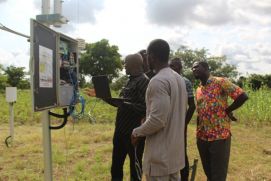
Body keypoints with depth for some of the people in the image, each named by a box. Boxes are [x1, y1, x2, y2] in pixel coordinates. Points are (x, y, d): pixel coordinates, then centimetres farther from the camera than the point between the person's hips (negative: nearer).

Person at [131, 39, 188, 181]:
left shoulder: (158, 81, -20)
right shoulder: (179, 79, 9)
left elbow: (157, 120, -25)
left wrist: (137, 132, -9)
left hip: (160, 155, -9)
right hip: (176, 150, 9)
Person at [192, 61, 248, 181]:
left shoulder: (220, 82, -9)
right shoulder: (198, 90, 13)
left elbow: (243, 96, -16)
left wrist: (227, 110, -6)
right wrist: (198, 135, 15)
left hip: (220, 136, -7)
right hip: (202, 137, 7)